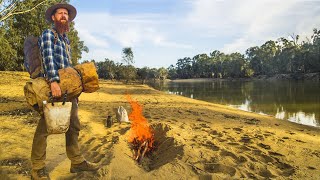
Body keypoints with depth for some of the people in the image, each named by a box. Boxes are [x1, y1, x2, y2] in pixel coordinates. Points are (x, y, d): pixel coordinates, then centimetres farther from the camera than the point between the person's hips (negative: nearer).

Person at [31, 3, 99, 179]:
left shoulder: (66, 39, 22)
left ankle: (77, 161, 21)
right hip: (53, 86, -8)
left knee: (73, 126, 10)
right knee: (44, 127, -3)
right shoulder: (48, 34, -1)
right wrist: (54, 81, -30)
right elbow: (48, 58, -17)